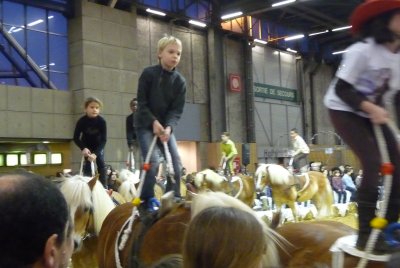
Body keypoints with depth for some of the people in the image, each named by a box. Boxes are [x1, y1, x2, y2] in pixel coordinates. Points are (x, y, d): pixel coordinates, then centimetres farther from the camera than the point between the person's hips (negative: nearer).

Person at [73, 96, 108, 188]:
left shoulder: (102, 121, -30)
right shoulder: (82, 121, -28)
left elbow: (104, 139, -29)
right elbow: (76, 138, -20)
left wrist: (95, 153, -39)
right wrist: (83, 148, -36)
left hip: (98, 145, 0)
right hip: (86, 145, 0)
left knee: (101, 163, -5)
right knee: (87, 164, -5)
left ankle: (104, 186, -2)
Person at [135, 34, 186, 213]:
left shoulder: (180, 81, -3)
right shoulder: (148, 74, -11)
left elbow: (177, 110, -7)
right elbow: (141, 102, -11)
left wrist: (168, 127, -24)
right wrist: (154, 121, -23)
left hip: (165, 126, 4)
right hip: (145, 124, -4)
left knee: (176, 162, -5)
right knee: (153, 160, -19)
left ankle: (174, 201, 7)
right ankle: (146, 201, -5)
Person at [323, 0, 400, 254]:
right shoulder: (362, 51, -23)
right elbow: (341, 89, -24)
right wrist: (370, 107, -37)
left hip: (374, 113, 7)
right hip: (344, 111, -7)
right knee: (373, 164, -21)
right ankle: (366, 236, -11)